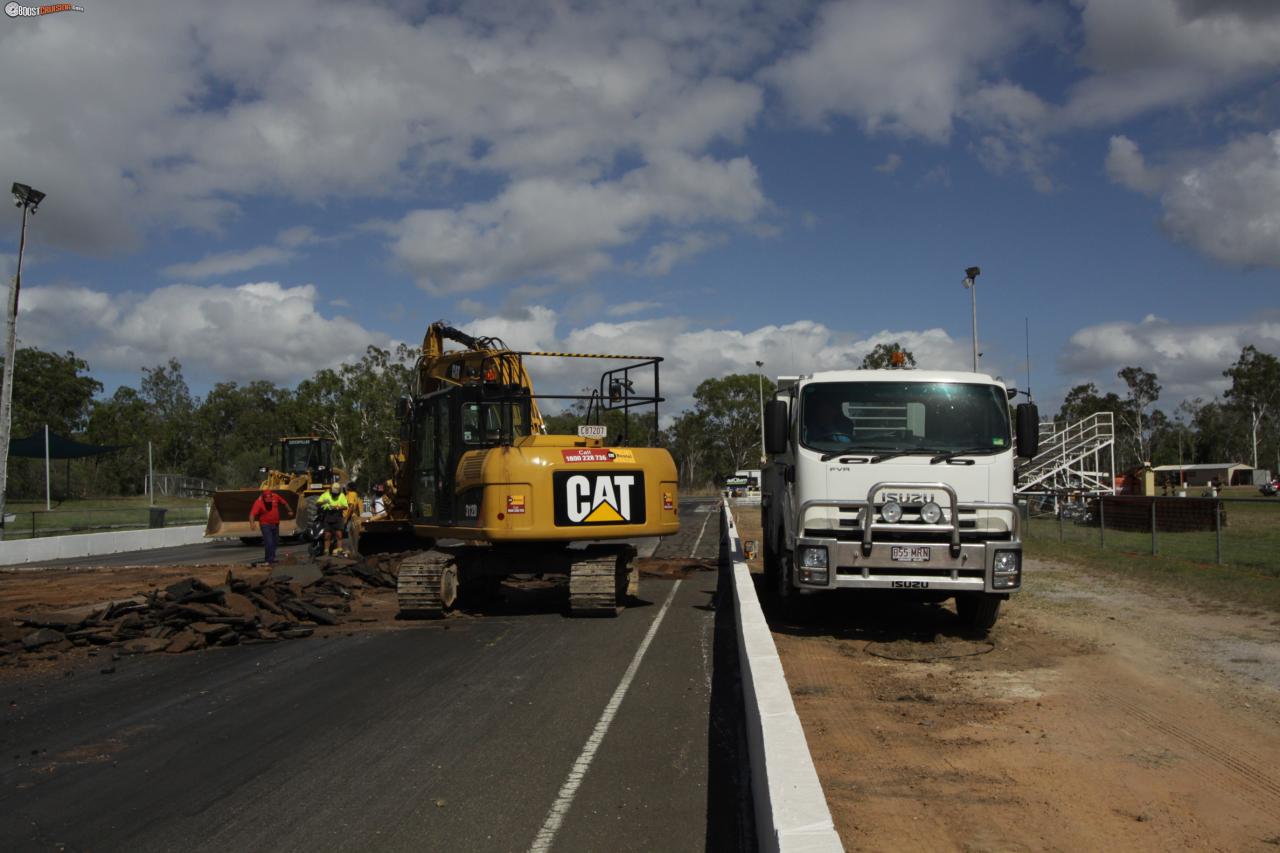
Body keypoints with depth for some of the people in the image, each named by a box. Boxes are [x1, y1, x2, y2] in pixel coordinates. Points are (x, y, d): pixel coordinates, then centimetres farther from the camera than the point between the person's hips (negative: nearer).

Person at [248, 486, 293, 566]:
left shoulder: (275, 497, -9)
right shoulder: (258, 502, -23)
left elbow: (284, 503, 10)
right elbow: (252, 514, -33)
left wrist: (289, 511, 19)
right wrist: (252, 523, -50)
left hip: (275, 524, 6)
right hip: (265, 525, -6)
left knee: (275, 542, 14)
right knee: (269, 543, -16)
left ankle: (269, 558, 31)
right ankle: (269, 560, -8)